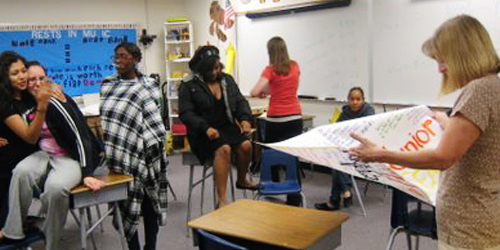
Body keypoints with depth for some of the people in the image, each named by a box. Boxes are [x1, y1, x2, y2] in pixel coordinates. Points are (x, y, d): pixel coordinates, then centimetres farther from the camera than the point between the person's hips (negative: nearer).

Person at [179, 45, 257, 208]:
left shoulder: (227, 81, 14)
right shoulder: (189, 87, -1)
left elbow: (240, 101, 14)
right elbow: (185, 113, -9)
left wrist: (245, 118, -8)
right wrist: (206, 128, -22)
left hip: (227, 126, 5)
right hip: (203, 132, -4)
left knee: (246, 145, -23)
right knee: (224, 149, -33)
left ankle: (241, 180, 9)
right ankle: (221, 201, -31)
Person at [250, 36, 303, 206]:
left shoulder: (271, 69, -8)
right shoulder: (295, 66, 5)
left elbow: (254, 92, -17)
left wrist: (262, 91, 5)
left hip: (276, 119, -3)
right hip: (295, 118, 3)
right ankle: (294, 197, -2)